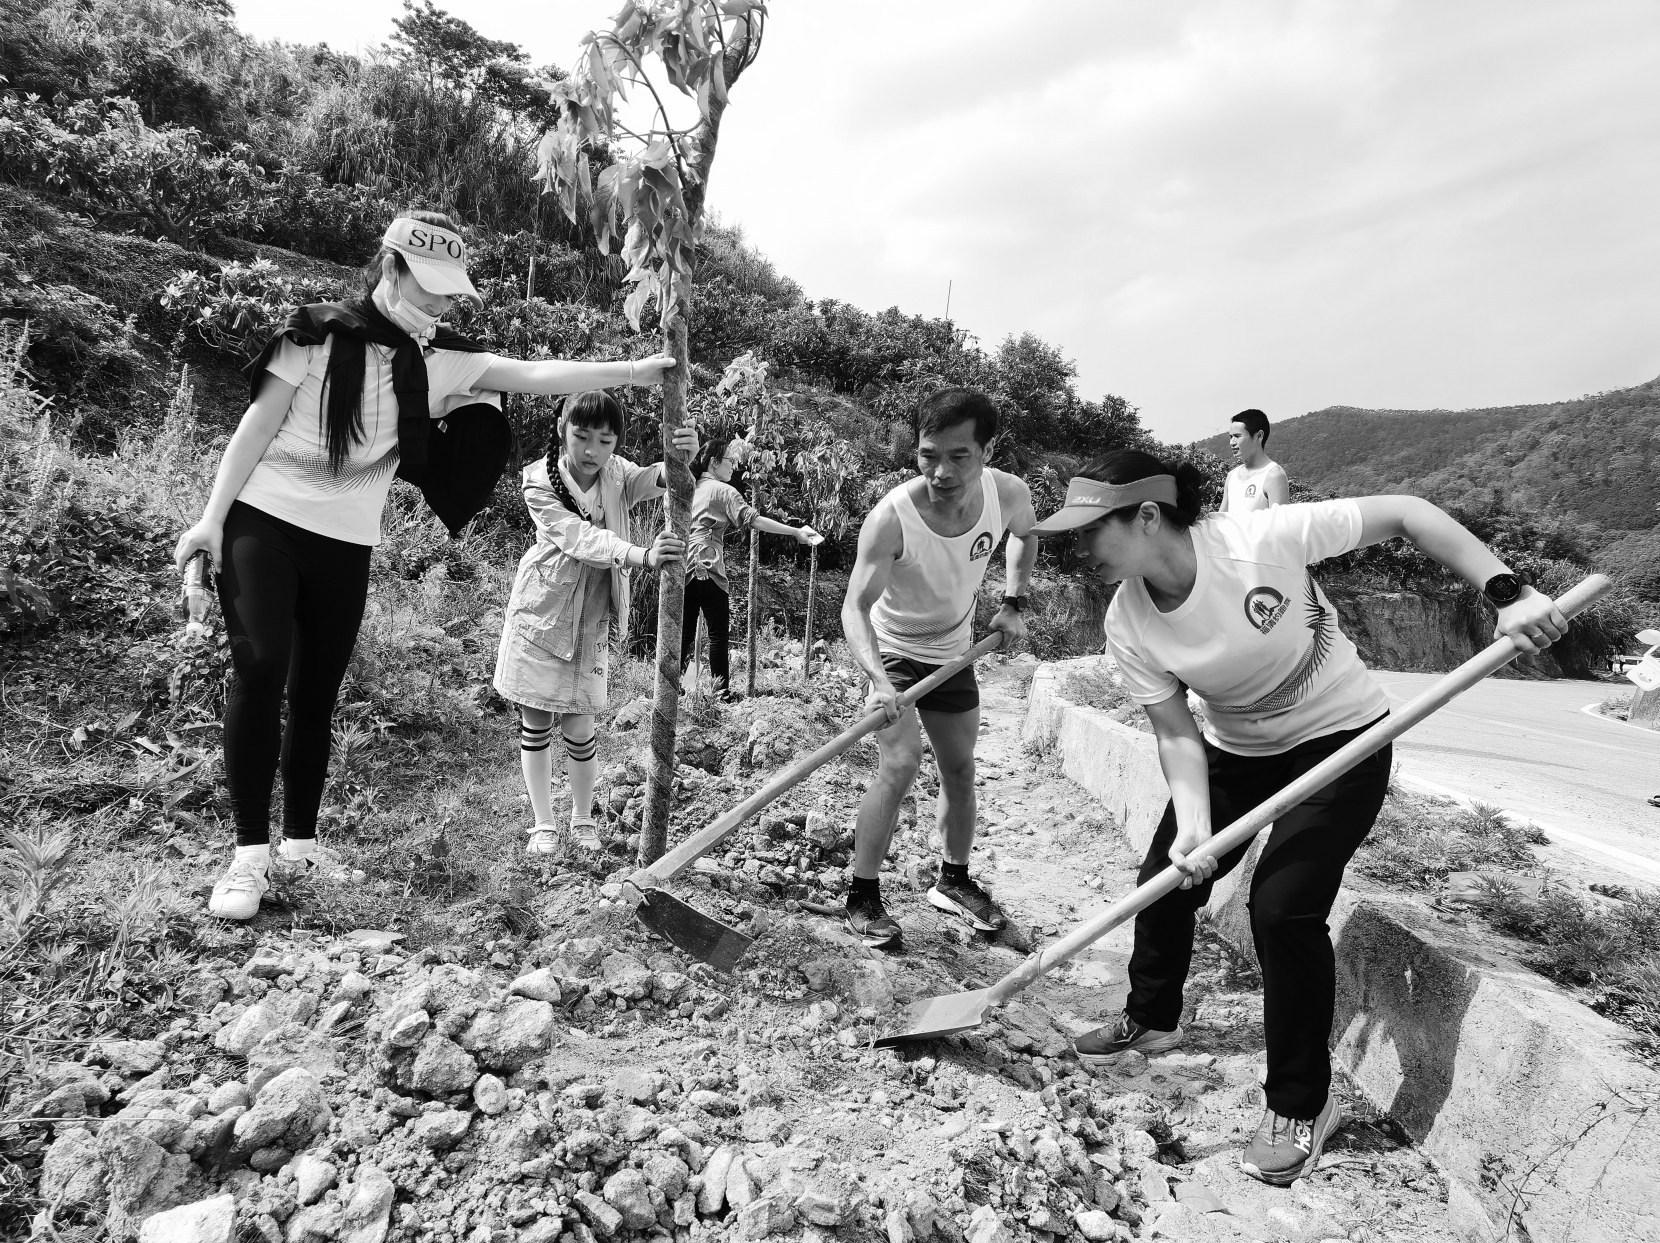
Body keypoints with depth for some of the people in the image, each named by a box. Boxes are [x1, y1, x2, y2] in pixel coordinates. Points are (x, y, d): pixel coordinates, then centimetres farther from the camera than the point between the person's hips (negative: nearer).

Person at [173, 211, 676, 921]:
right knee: (261, 669, -16)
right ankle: (250, 854, -8)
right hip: (263, 522, -3)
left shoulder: (439, 362, 5)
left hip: (347, 545, 4)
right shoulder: (320, 332, -5)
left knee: (316, 695, 6)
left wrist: (635, 372, -5)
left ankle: (301, 847, 17)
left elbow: (536, 375, 1)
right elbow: (260, 421, -4)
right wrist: (211, 516, -8)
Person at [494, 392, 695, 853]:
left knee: (579, 726, 0)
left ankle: (583, 819, 23)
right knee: (534, 723, 5)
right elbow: (580, 538, -30)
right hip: (539, 611, -1)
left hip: (590, 620, 1)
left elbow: (652, 480, -29)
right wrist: (642, 556, -48)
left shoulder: (617, 474, -6)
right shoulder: (540, 482, -15)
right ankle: (544, 824, 21)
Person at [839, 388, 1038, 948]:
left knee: (960, 769, 12)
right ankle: (862, 897, -4)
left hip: (954, 651, 5)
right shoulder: (891, 517, -33)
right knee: (900, 762, -19)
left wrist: (1013, 602, -3)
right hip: (893, 651, -5)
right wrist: (879, 682, -50)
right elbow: (855, 607, -35)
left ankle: (953, 881, 33)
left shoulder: (1008, 493, -20)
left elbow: (1025, 534, 6)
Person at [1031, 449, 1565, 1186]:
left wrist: (1508, 593, -30)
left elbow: (1406, 514, -22)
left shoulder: (1261, 539, -32)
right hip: (1236, 753, 5)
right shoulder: (1128, 626, -17)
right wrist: (1195, 826, -27)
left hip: (1340, 740, -5)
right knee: (1166, 879, 7)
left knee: (1282, 906, -16)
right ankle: (1151, 1019, 38)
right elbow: (1177, 734, -12)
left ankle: (1302, 1105, 7)